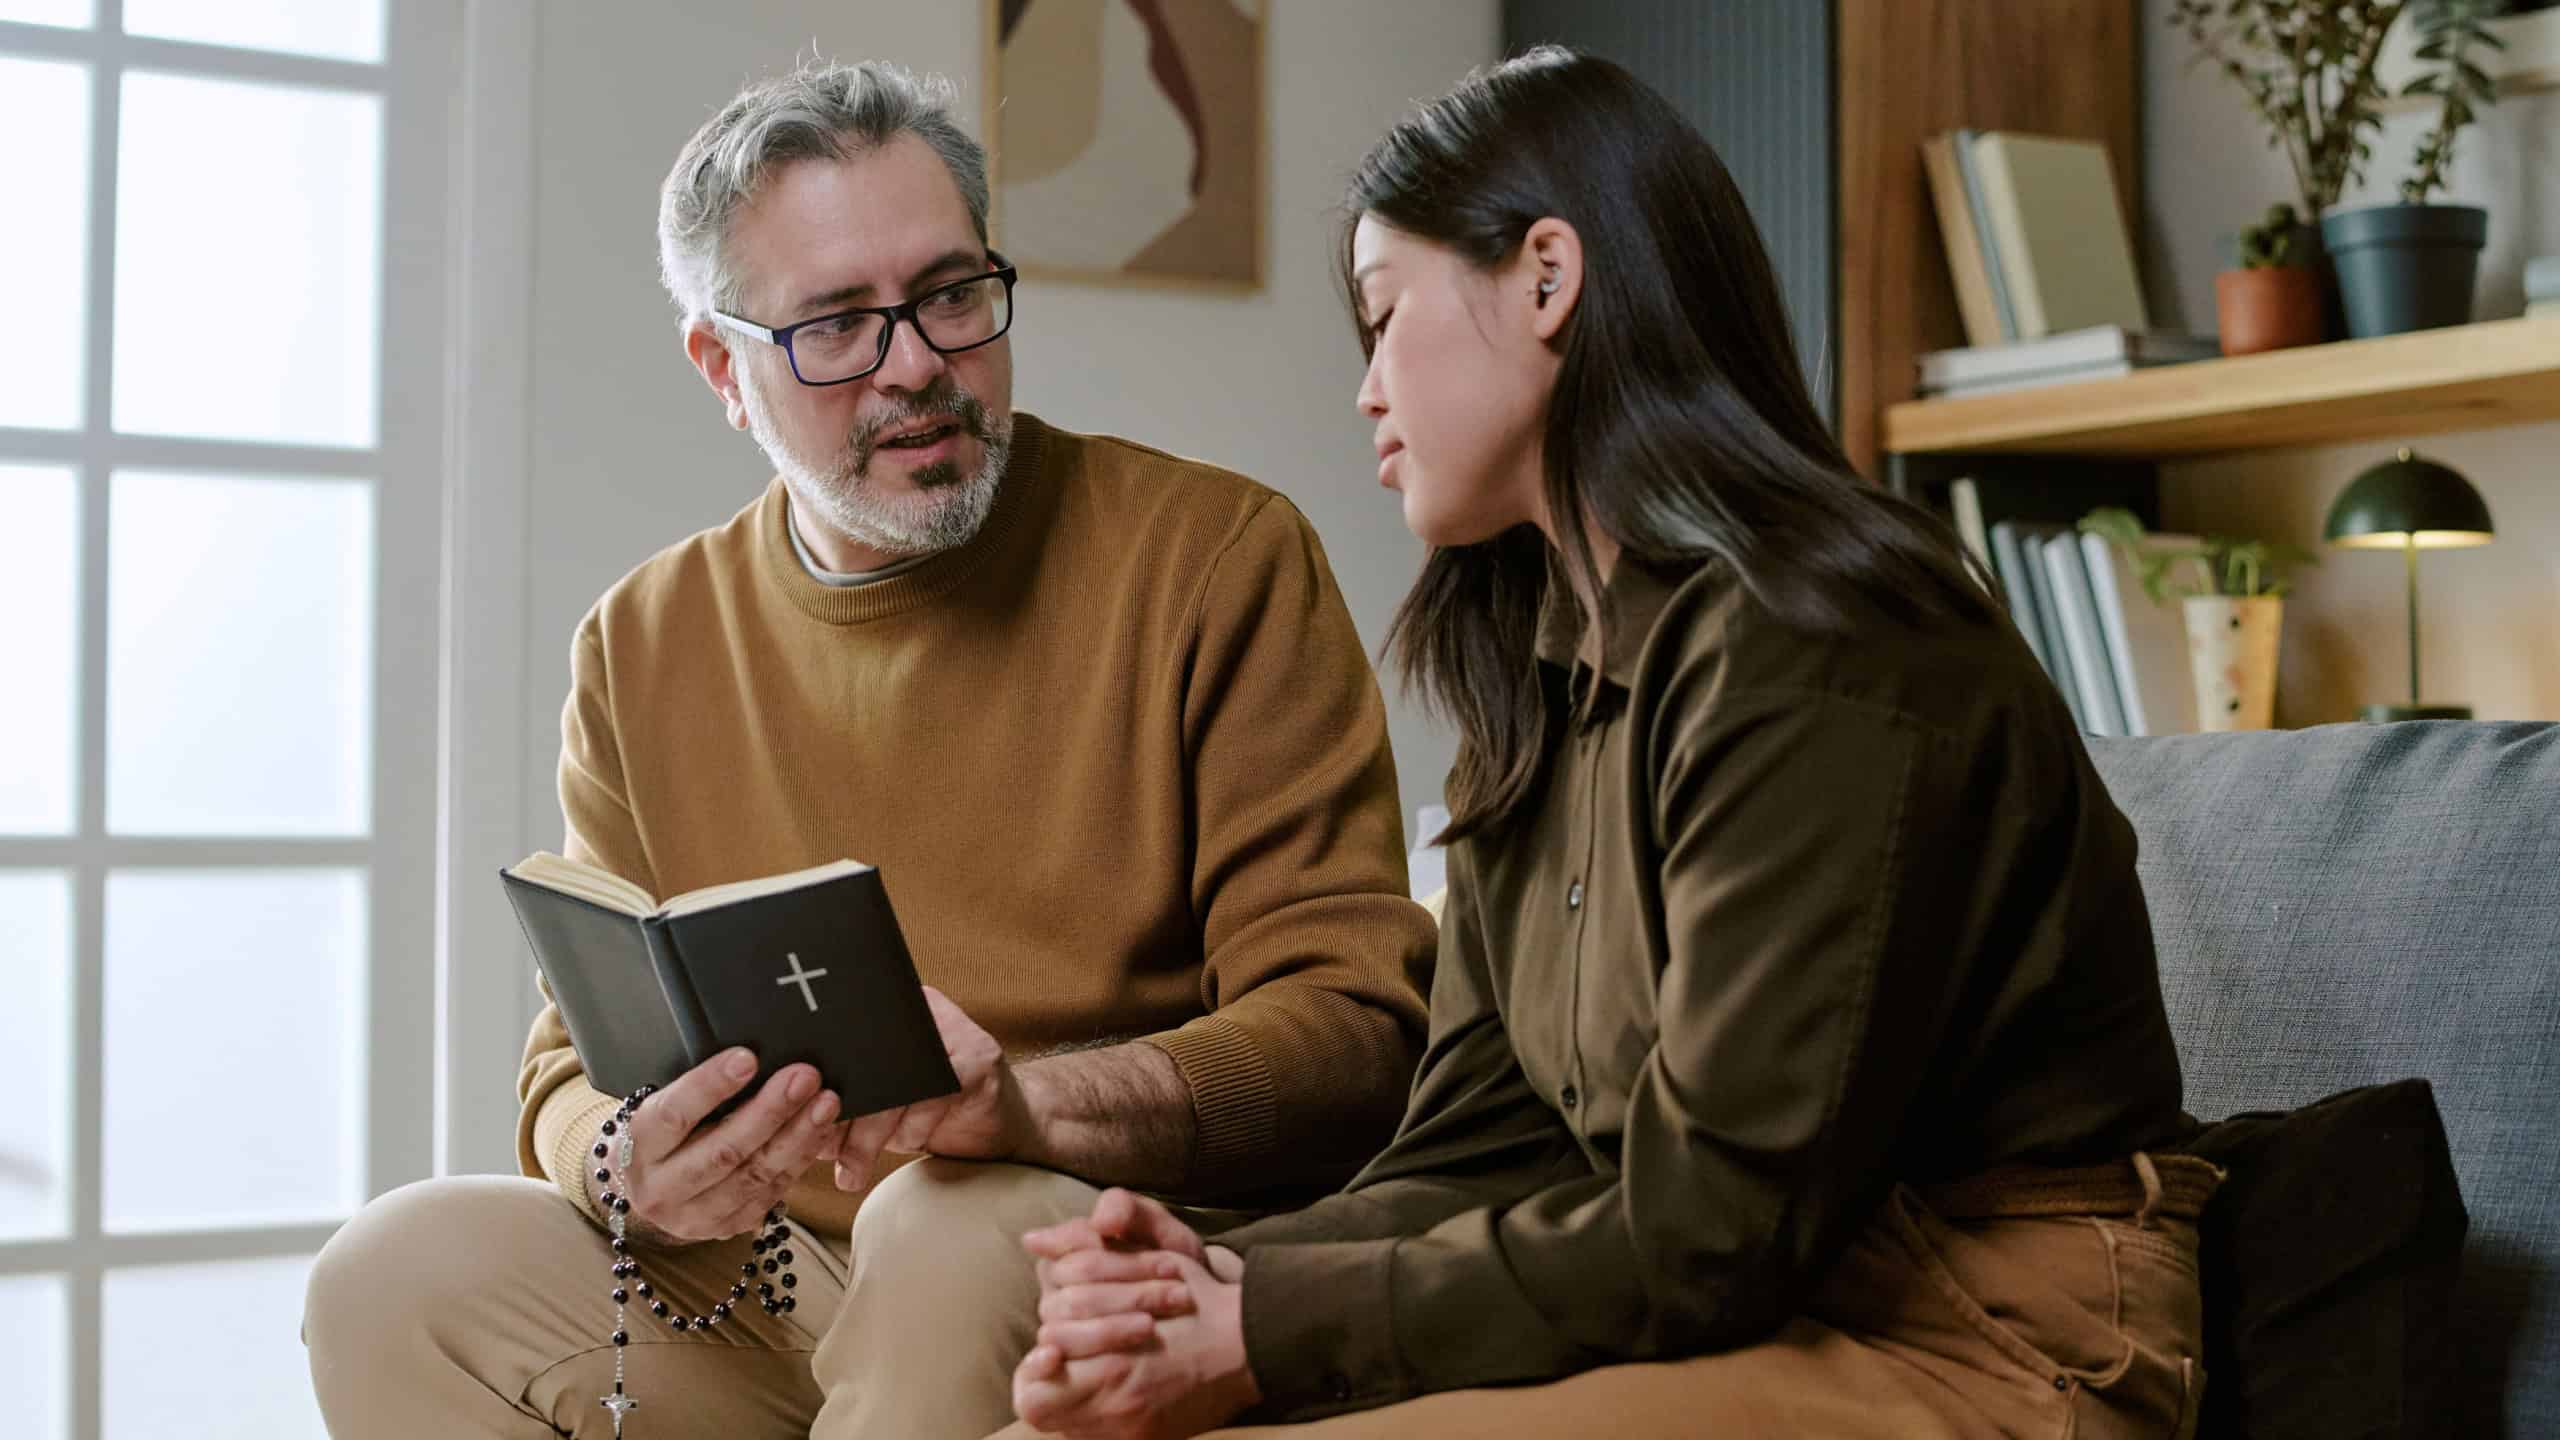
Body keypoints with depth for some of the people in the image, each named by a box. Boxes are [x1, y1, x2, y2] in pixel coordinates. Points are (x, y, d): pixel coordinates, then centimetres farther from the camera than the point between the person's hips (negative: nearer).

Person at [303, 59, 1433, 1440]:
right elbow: (578, 1066, 10)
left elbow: (1354, 1023, -11)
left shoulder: (1220, 558, -5)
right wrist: (628, 1163, -16)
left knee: (948, 1229, -35)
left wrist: (1031, 1103, -28)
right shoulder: (643, 650, 9)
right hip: (768, 1295, 5)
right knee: (400, 1272, -16)